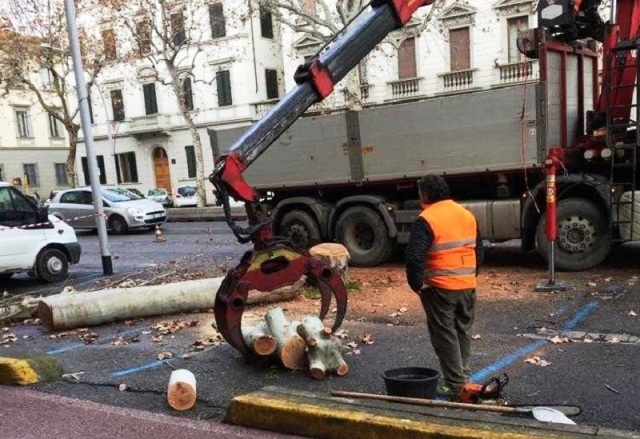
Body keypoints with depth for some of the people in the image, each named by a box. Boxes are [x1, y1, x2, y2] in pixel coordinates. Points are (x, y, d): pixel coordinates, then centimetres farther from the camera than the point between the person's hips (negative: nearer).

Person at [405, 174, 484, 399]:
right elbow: (479, 251, 15)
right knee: (463, 332, 19)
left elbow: (414, 257, -24)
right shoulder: (467, 215, 9)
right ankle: (464, 376, 31)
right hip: (467, 286, 7)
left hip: (440, 288, -7)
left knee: (445, 335, 4)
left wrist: (416, 283, -11)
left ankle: (455, 384, 9)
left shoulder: (427, 220, -15)